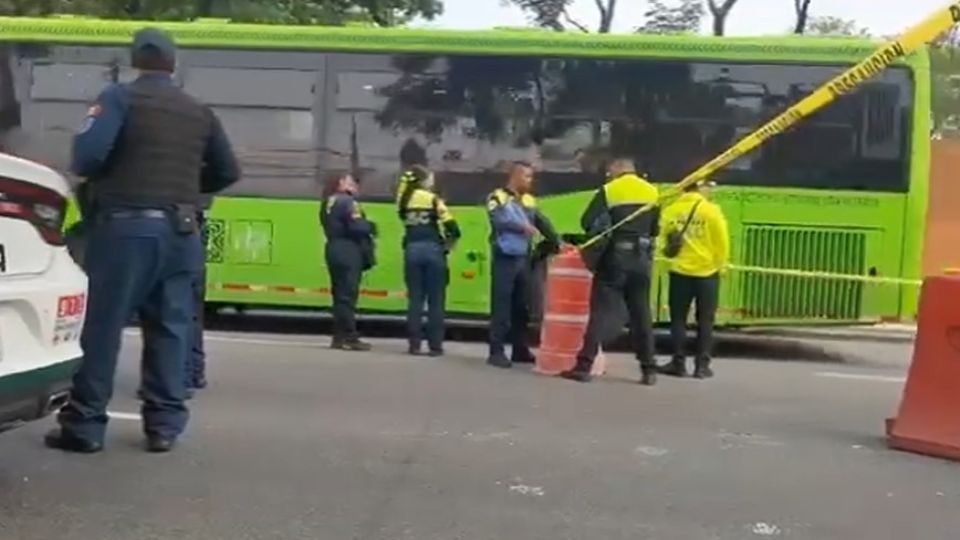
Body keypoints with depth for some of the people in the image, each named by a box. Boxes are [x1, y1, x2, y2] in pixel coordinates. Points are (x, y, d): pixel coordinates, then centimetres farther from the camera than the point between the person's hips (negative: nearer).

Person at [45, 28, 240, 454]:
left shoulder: (120, 97, -3)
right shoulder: (199, 112, 12)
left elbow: (88, 154, -15)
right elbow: (227, 172, 14)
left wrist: (93, 177, 6)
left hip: (126, 225, -4)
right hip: (179, 229, 5)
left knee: (101, 326, 1)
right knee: (168, 328, 9)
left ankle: (84, 425, 5)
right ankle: (164, 426, 10)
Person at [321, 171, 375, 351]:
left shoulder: (327, 203, 17)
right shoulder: (347, 202, -11)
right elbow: (357, 227, -22)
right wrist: (370, 227, -2)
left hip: (334, 250, 9)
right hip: (349, 252, -9)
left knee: (340, 294, 11)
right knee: (348, 295, -8)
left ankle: (339, 336, 13)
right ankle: (349, 337, -8)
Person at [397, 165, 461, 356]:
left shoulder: (405, 200, 9)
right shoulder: (433, 199, -3)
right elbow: (452, 228, -8)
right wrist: (448, 245, 7)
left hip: (412, 250, 4)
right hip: (432, 250, -4)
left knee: (415, 298, 7)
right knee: (435, 300, 3)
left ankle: (414, 344, 5)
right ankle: (435, 345, 4)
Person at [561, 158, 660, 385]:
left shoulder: (609, 190, -5)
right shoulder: (652, 192, 9)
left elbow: (587, 222, -9)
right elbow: (656, 229, 13)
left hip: (616, 257, -4)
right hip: (643, 258, 4)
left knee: (601, 311, -3)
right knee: (641, 314, 10)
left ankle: (584, 366, -5)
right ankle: (649, 370, 11)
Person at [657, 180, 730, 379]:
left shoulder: (670, 210, -2)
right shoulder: (712, 211, -9)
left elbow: (663, 238, 7)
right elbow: (722, 243, -7)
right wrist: (719, 264, 10)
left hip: (680, 272, 2)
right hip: (707, 273, -2)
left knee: (678, 320, 10)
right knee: (705, 321, 8)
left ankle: (678, 363, 10)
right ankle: (702, 365, 8)